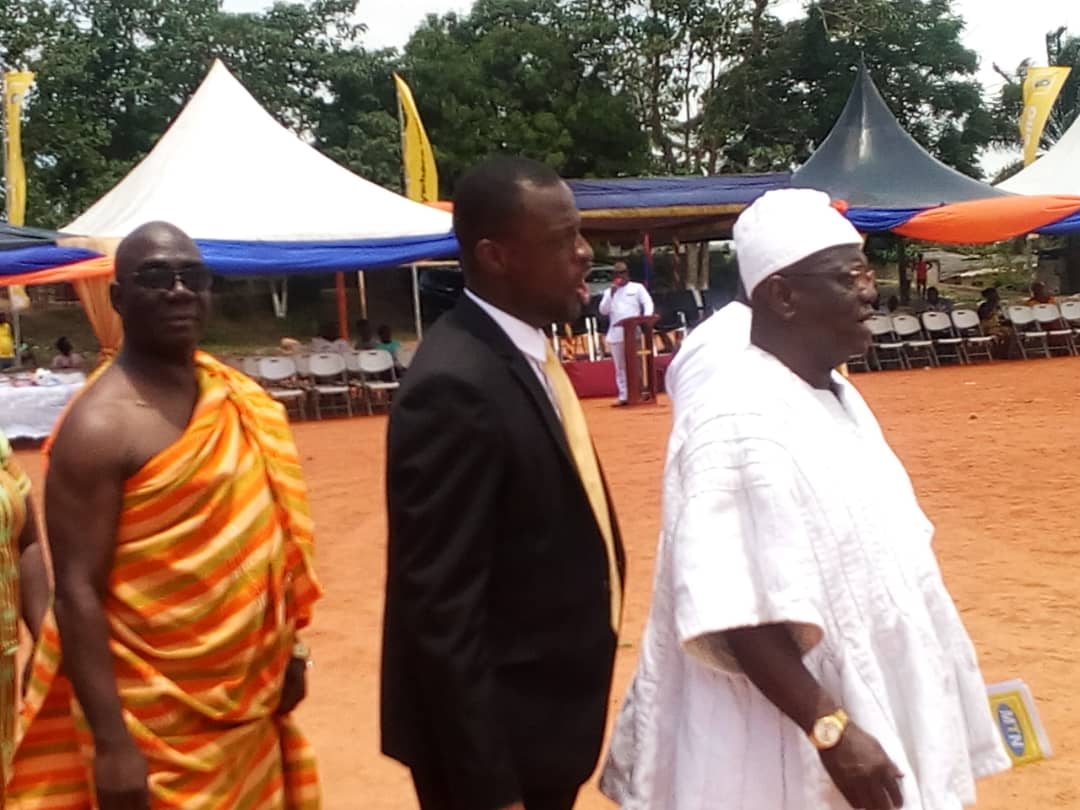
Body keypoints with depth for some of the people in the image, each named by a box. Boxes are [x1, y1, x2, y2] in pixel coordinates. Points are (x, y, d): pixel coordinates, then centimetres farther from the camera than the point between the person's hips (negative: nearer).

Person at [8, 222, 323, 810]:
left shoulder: (237, 399, 3)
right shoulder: (101, 426, -18)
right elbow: (77, 591, -20)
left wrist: (286, 646, 14)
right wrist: (111, 743, -22)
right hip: (153, 724, -7)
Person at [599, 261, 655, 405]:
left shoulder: (637, 287, 10)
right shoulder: (609, 292, 17)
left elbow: (648, 303, -1)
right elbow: (603, 311, 6)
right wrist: (611, 293, -3)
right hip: (616, 334, 3)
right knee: (620, 367, 4)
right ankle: (623, 396, 7)